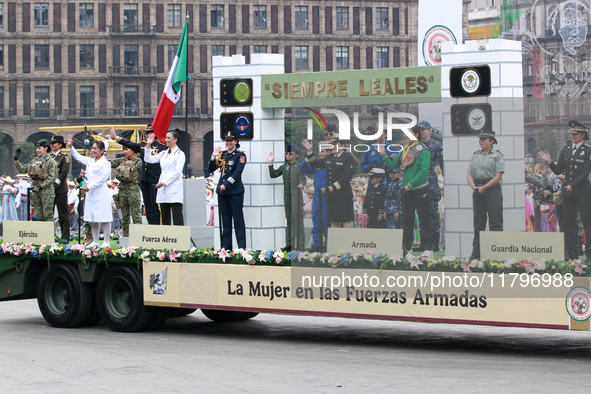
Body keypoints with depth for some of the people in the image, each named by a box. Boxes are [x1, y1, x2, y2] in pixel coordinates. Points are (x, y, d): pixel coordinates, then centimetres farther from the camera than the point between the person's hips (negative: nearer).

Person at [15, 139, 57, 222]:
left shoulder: (50, 161, -5)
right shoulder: (34, 161, 15)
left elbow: (52, 177, -13)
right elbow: (23, 170, 18)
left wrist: (41, 186, -19)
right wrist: (16, 161, 3)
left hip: (46, 188, -7)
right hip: (35, 188, 7)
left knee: (47, 215, -8)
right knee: (38, 214, 7)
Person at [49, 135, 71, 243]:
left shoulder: (64, 157, -2)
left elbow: (64, 173, -11)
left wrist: (55, 184, -16)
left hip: (60, 190, -6)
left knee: (63, 214, -3)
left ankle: (65, 238, -2)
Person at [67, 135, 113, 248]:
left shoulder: (105, 163, -5)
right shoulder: (90, 161, 15)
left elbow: (103, 177, -13)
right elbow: (78, 157, 25)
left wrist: (90, 186, -15)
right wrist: (70, 147, 13)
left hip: (101, 193, -8)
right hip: (90, 194, 8)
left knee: (104, 219, -5)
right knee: (93, 219, 9)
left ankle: (106, 242, -1)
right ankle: (95, 241, 15)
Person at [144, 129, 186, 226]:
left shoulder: (180, 154, 0)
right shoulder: (163, 154, 19)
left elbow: (177, 172, -8)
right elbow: (148, 159, 16)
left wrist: (164, 182, -13)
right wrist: (148, 145, 6)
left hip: (174, 190, -7)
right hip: (163, 190, 7)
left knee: (177, 217, -11)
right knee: (164, 217, 5)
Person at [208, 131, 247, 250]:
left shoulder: (240, 155, -2)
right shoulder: (222, 154, 13)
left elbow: (237, 173, -12)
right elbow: (211, 169, 11)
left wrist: (226, 185, -18)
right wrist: (214, 157, -4)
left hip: (235, 191, -5)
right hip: (222, 191, 5)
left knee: (238, 218, -5)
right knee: (225, 219, 8)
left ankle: (242, 247, -3)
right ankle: (226, 247, 12)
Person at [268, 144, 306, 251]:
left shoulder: (299, 166, 0)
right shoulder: (284, 167, 15)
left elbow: (303, 178, -5)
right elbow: (273, 174, 17)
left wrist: (301, 184, -27)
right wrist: (271, 163, 7)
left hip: (296, 195, -6)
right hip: (287, 195, 6)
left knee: (298, 219, -8)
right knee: (289, 219, 10)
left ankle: (300, 245, -8)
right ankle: (290, 243, 16)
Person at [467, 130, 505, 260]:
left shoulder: (497, 155, 0)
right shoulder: (475, 156, 16)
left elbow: (498, 176, -9)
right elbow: (470, 175, 12)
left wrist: (484, 188, -15)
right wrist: (474, 187, -7)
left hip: (492, 190, -5)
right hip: (477, 192, 5)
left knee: (495, 222, -5)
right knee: (478, 222, 7)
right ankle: (476, 252, 9)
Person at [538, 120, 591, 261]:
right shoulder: (565, 150, 13)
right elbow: (558, 171, 11)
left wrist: (573, 185, -18)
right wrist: (550, 162, -5)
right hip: (567, 192, 5)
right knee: (569, 224, 6)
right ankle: (572, 255, 11)